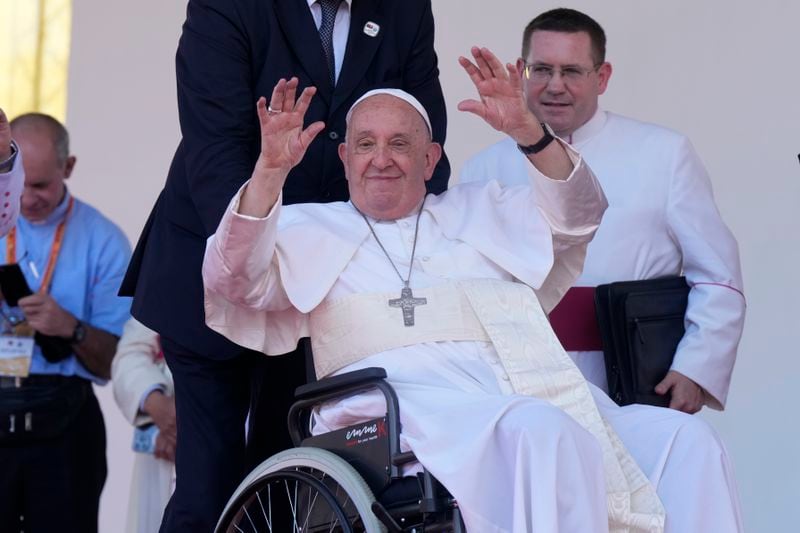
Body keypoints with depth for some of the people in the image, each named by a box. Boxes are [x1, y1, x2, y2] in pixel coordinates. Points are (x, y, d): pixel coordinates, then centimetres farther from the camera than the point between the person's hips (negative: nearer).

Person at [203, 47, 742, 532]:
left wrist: (528, 132, 1)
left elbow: (576, 218, 18)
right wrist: (270, 170, -7)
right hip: (412, 400, -4)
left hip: (535, 389, 4)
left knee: (687, 439, -19)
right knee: (541, 432, -38)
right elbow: (234, 278, 7)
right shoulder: (310, 228, 24)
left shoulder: (480, 210, 31)